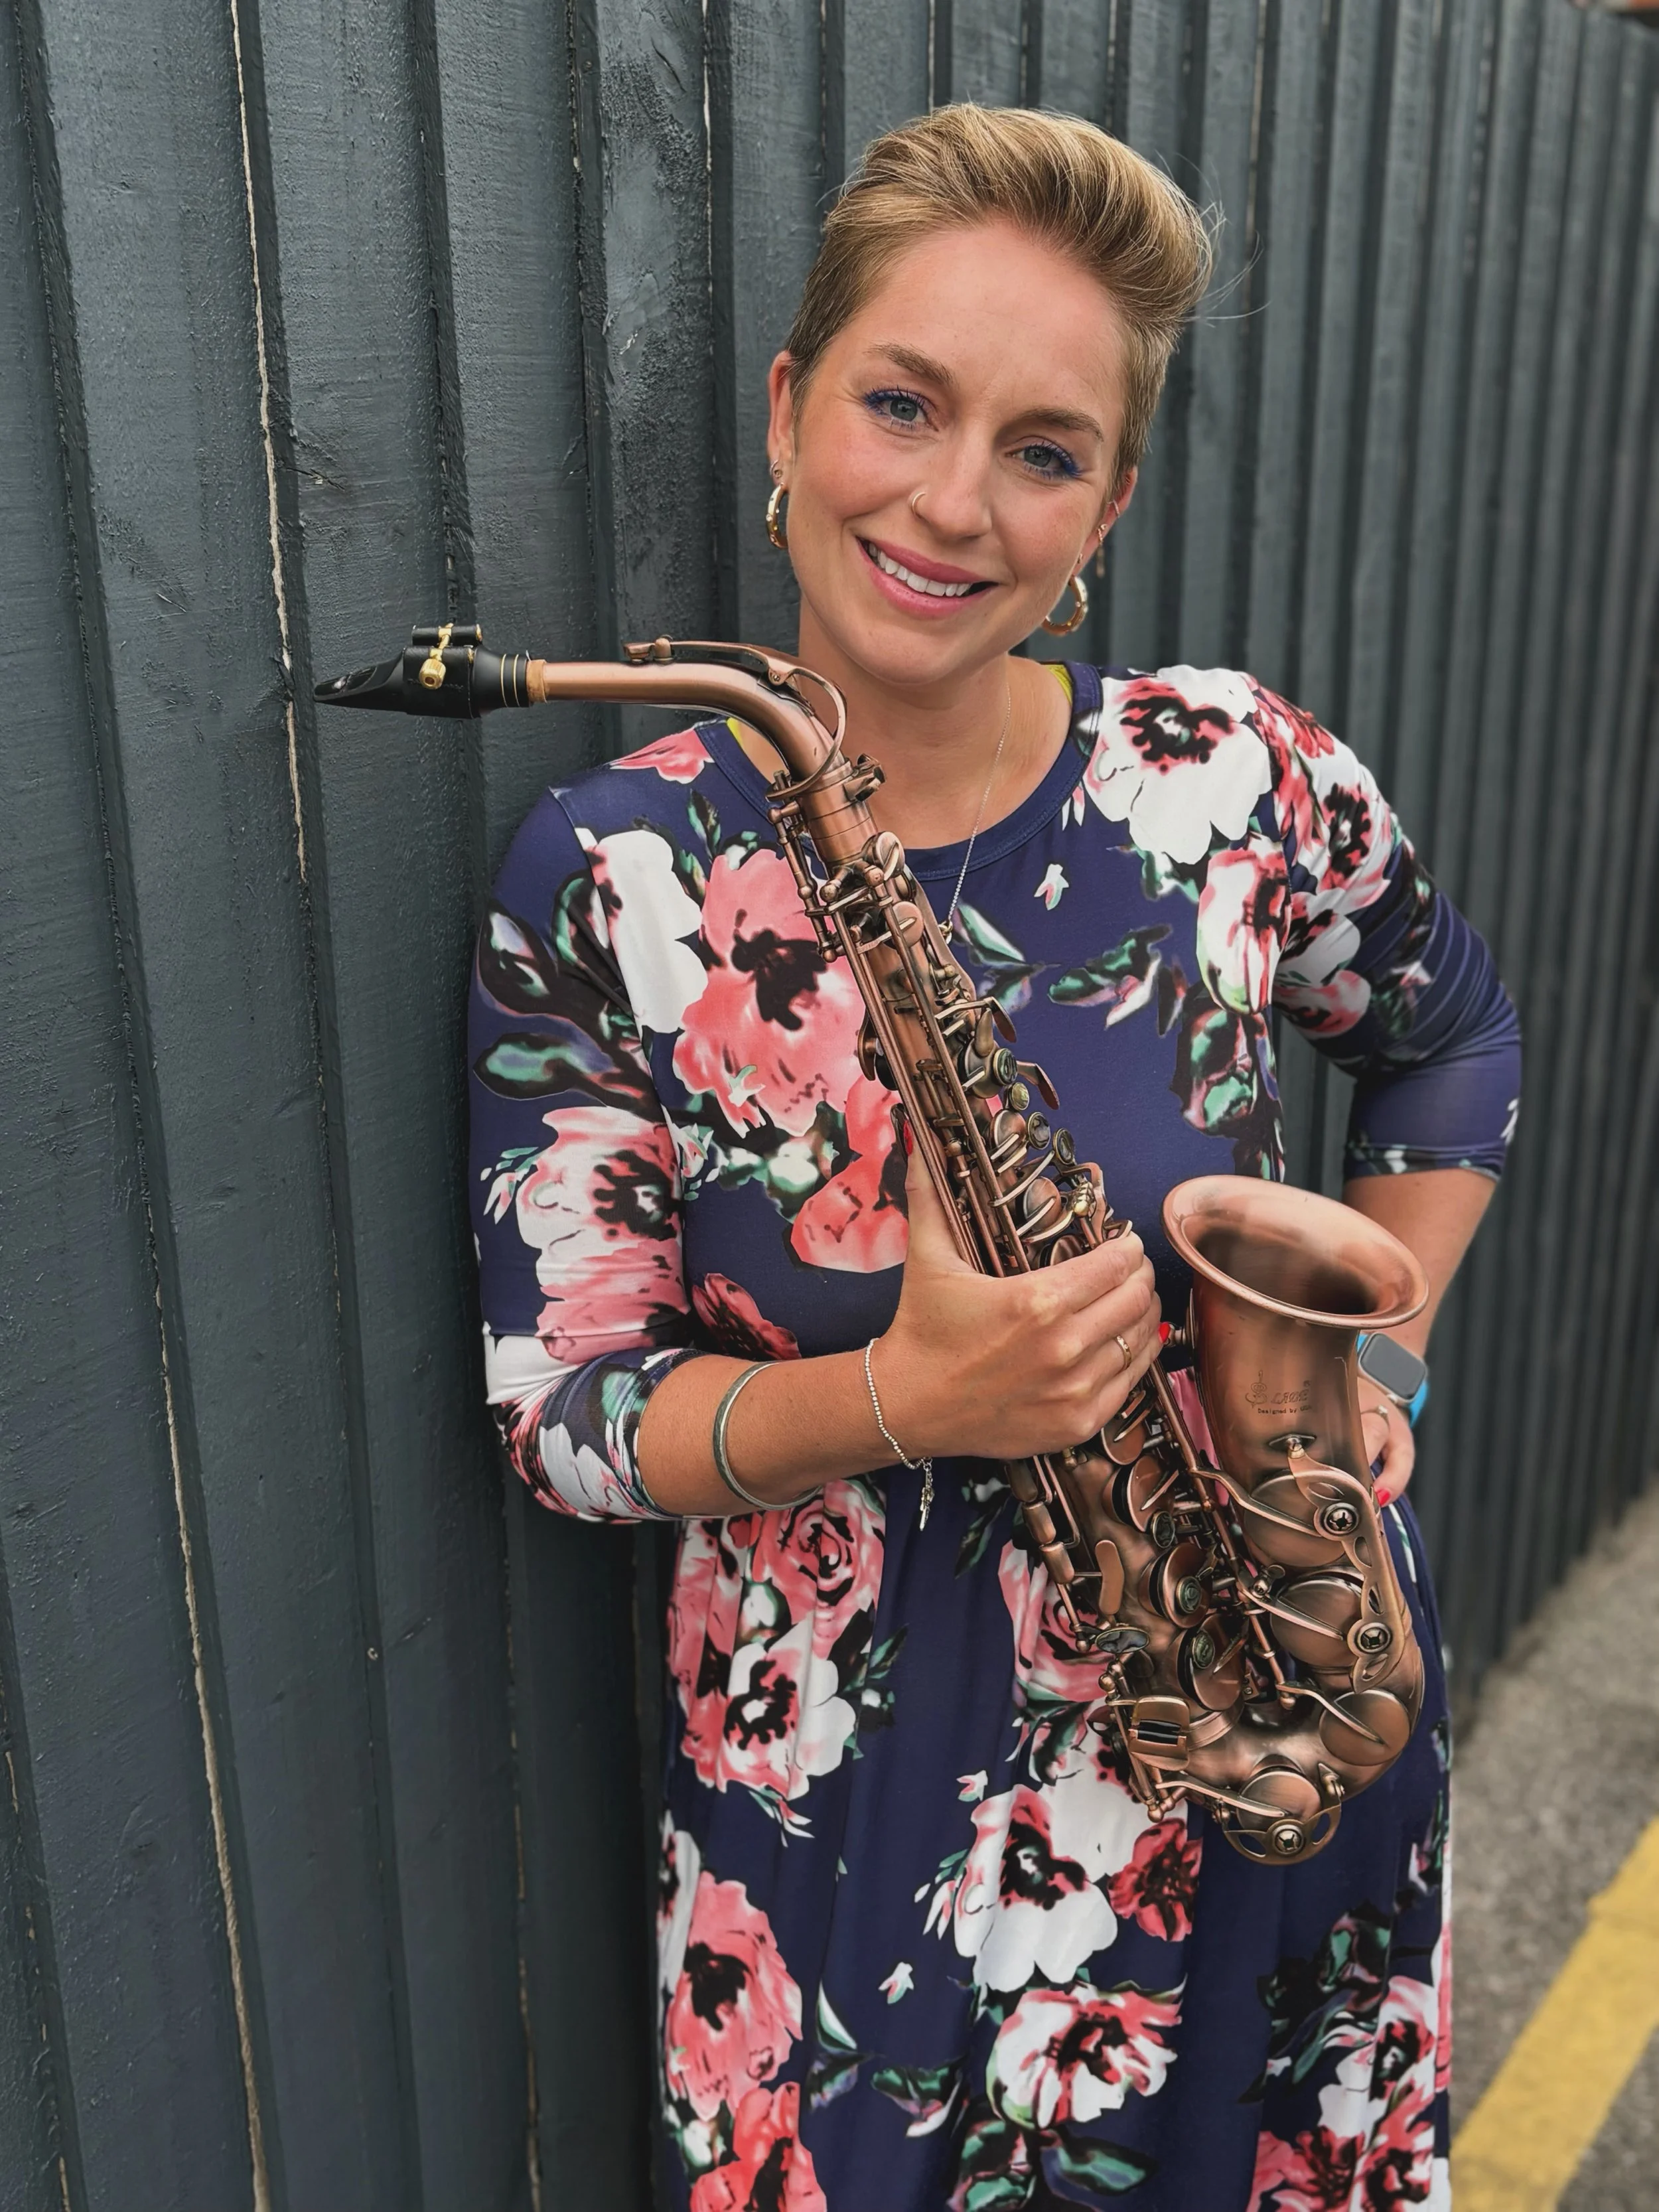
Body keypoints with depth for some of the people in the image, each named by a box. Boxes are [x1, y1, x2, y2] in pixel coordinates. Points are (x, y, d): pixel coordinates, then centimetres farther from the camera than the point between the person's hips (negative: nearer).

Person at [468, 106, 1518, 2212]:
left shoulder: (1243, 777, -10)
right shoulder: (605, 878, -14)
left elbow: (1452, 1034, 10)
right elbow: (562, 1407, -11)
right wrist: (899, 1403, -27)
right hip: (845, 1770, -1)